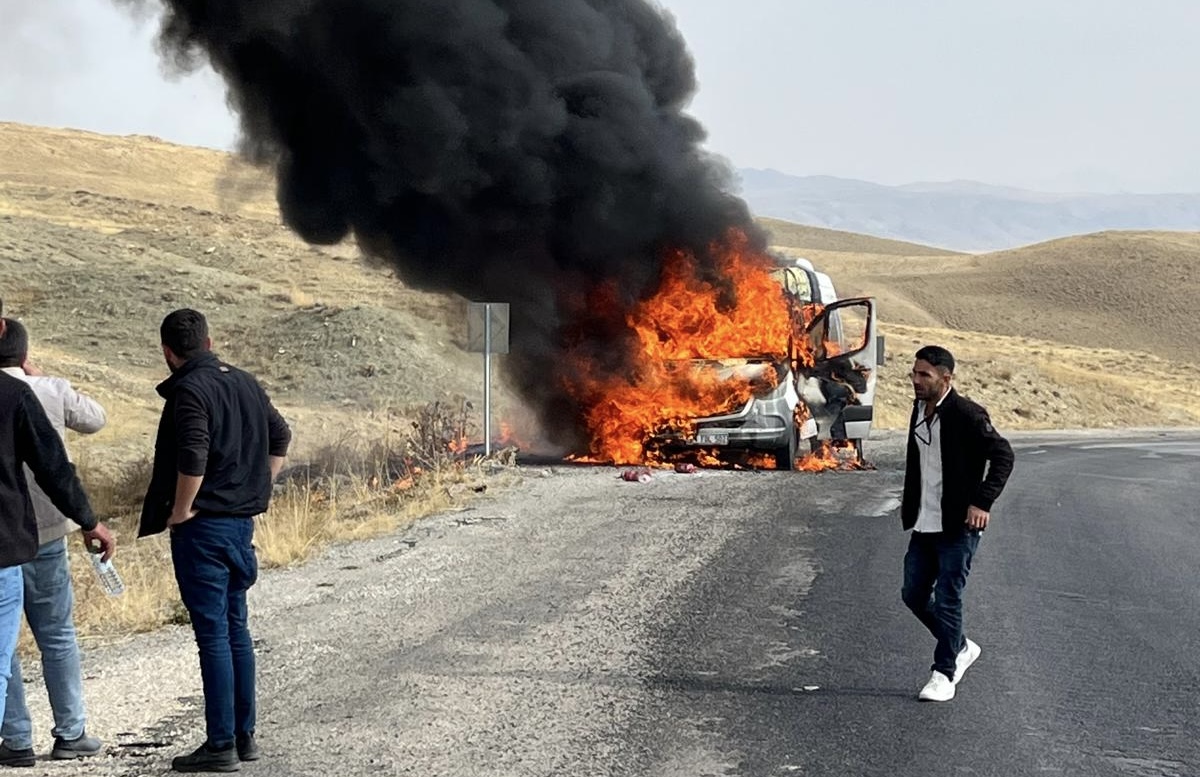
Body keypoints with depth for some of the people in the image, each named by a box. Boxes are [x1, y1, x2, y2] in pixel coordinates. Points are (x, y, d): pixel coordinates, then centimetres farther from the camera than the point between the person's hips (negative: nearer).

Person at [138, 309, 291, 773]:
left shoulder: (189, 391, -14)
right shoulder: (245, 383, 11)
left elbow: (192, 459, -25)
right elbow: (280, 436, 22)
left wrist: (180, 511, -13)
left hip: (202, 526, -8)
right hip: (242, 520, 8)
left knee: (212, 634, -4)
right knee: (236, 629, 15)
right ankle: (244, 735, 21)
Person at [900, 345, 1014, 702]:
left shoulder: (966, 414, -15)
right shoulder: (919, 409, 10)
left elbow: (1003, 455, -16)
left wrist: (982, 502, -22)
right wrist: (909, 501, 19)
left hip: (958, 526, -8)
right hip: (924, 526, 8)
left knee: (947, 600, -3)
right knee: (913, 595, 11)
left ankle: (945, 673, 10)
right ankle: (960, 647, 31)